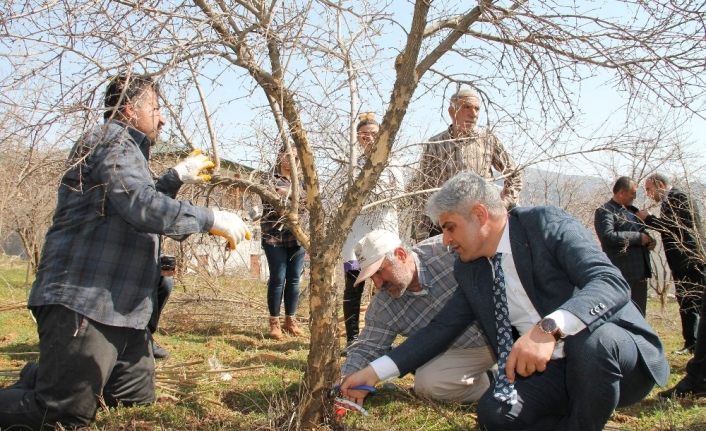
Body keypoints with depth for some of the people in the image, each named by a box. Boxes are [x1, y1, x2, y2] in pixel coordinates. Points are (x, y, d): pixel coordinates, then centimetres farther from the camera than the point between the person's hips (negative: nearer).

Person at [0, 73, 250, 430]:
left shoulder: (125, 147, 25)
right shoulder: (110, 140, -8)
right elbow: (142, 207, -24)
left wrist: (178, 176, 30)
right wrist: (212, 220, -18)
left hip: (120, 308, 11)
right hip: (83, 302, -11)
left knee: (138, 401, 11)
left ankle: (42, 378, 24)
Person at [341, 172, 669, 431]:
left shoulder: (546, 224, -14)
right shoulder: (469, 270, 5)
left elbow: (611, 283, -26)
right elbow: (440, 329, 8)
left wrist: (548, 328, -43)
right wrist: (372, 374, 1)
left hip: (612, 352, -4)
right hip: (552, 371, 5)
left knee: (590, 339, -36)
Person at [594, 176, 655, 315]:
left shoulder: (632, 210, 20)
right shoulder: (604, 211, -8)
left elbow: (641, 233, 32)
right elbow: (608, 236, -24)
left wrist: (649, 240, 8)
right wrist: (638, 237, -18)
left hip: (640, 273, 9)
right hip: (622, 274, -9)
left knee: (639, 314, 15)